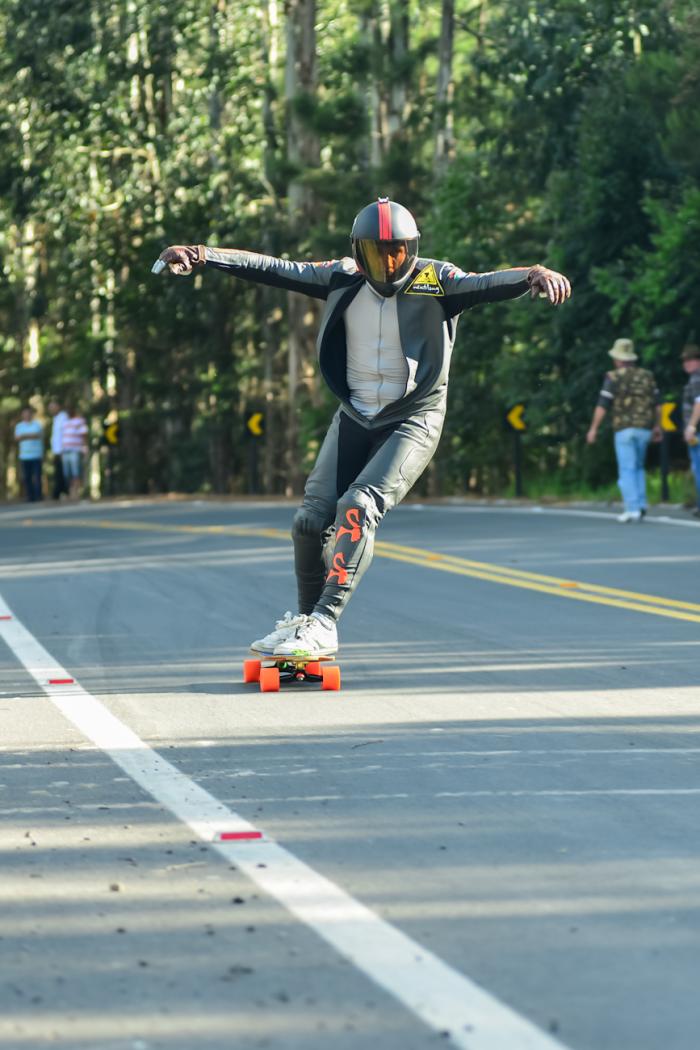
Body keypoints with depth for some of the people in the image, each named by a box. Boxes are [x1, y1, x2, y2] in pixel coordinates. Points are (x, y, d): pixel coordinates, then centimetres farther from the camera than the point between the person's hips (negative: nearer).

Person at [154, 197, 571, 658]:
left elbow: (487, 285, -29)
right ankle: (305, 618, 19)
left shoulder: (435, 282, -13)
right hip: (354, 417, 5)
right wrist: (202, 254, -13)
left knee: (359, 506, -23)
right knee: (312, 520, -1)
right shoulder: (344, 280, -3)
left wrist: (535, 275, -50)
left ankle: (323, 625, -23)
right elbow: (274, 270, -5)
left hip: (413, 421, -5)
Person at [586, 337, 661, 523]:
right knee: (638, 467, 18)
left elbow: (602, 405, -9)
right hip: (644, 428, 4)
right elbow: (657, 404, 10)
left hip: (624, 428, -4)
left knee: (627, 470, -3)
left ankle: (633, 508, -12)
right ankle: (641, 505, 4)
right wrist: (657, 426, 20)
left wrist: (593, 429, -2)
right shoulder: (647, 376, 8)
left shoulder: (613, 377, -5)